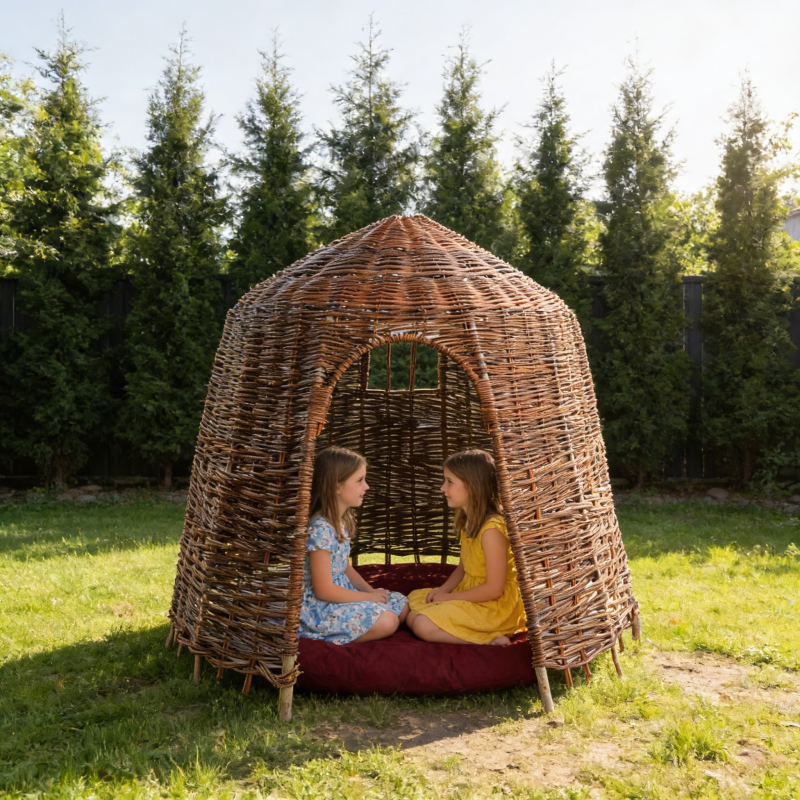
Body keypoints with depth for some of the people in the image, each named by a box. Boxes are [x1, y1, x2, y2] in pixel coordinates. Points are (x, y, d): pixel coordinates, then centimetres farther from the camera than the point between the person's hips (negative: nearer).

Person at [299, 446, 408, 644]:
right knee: (386, 621, -22)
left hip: (341, 594, 10)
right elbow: (324, 590, -23)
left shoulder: (342, 521, 6)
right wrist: (368, 597, -14)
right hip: (320, 607, -10)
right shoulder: (320, 529, -24)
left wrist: (372, 591, 2)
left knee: (402, 605, 7)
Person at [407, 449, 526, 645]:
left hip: (494, 605, -10)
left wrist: (449, 597, -15)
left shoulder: (491, 529, -24)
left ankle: (491, 640, -12)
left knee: (423, 626, -20)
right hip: (471, 595, 10)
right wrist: (442, 590, -3)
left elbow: (494, 589, -23)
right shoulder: (468, 521, 4)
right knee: (413, 599, 14)